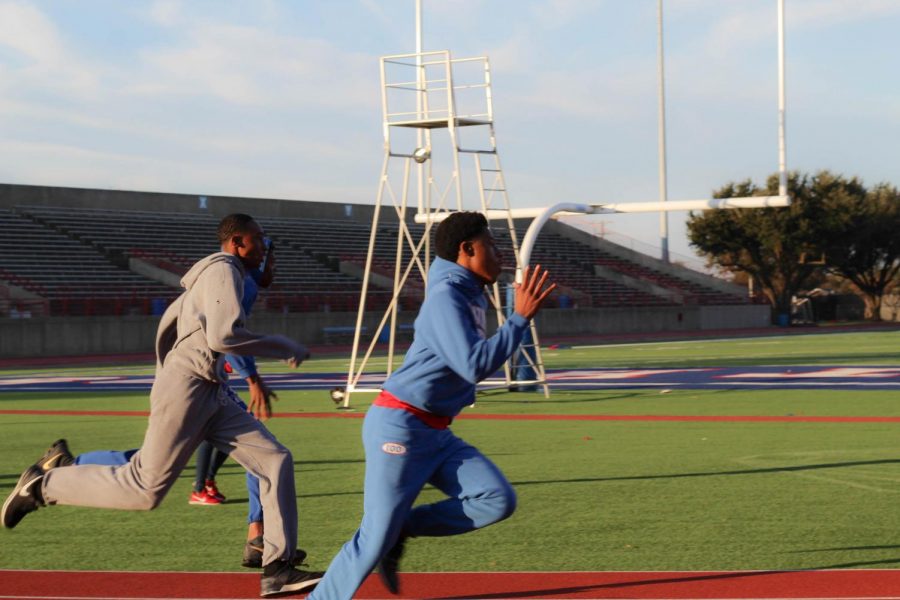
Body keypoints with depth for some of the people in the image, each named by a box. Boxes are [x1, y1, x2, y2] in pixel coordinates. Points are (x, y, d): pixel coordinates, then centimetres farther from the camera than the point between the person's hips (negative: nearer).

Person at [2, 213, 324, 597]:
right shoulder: (223, 270, -11)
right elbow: (222, 337, -24)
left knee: (276, 461, -1)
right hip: (186, 390, -10)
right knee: (145, 490, -6)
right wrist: (284, 348, -15)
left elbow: (169, 318, 28)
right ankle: (43, 487, 9)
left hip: (214, 397, 10)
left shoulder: (208, 276, 20)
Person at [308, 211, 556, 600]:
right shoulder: (447, 298, -17)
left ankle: (401, 530, 4)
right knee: (375, 538, -7)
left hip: (436, 434, 9)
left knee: (498, 501, -8)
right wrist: (521, 318, -23)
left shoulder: (471, 297, 11)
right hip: (399, 429, -9)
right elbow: (475, 365, -27)